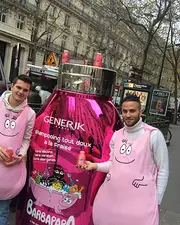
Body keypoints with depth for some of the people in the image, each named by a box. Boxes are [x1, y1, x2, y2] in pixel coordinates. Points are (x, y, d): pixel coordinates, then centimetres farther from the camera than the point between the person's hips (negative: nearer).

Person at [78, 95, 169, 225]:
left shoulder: (154, 135, -10)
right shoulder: (116, 135, 8)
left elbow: (163, 170, -5)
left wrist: (157, 200, -4)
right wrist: (95, 166, -1)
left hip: (140, 198, -5)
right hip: (110, 196, 6)